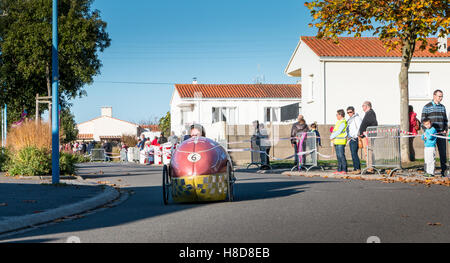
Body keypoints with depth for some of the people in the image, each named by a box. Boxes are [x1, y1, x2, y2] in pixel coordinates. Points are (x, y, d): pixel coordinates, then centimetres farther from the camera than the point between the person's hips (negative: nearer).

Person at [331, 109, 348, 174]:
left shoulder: (343, 122, -11)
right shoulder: (338, 122, 20)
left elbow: (338, 132, -16)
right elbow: (335, 131, 22)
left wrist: (332, 136, -7)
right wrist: (332, 136, 5)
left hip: (341, 142, -10)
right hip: (337, 142, 10)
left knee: (341, 156, -11)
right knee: (338, 156, 10)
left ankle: (344, 170, -11)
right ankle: (339, 170, 14)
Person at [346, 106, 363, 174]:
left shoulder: (357, 118, -6)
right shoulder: (349, 120, 21)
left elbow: (359, 128, -14)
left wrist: (354, 136, -18)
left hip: (355, 139, -9)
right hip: (350, 139, 9)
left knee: (354, 154, -17)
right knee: (353, 154, 6)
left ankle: (358, 169, -19)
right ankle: (355, 169, 7)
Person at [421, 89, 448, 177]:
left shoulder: (442, 107, 14)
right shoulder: (427, 107, -2)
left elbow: (445, 120, 20)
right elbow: (423, 121, -2)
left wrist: (446, 129, 5)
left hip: (441, 134, 4)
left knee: (443, 152, 2)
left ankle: (443, 170, 8)